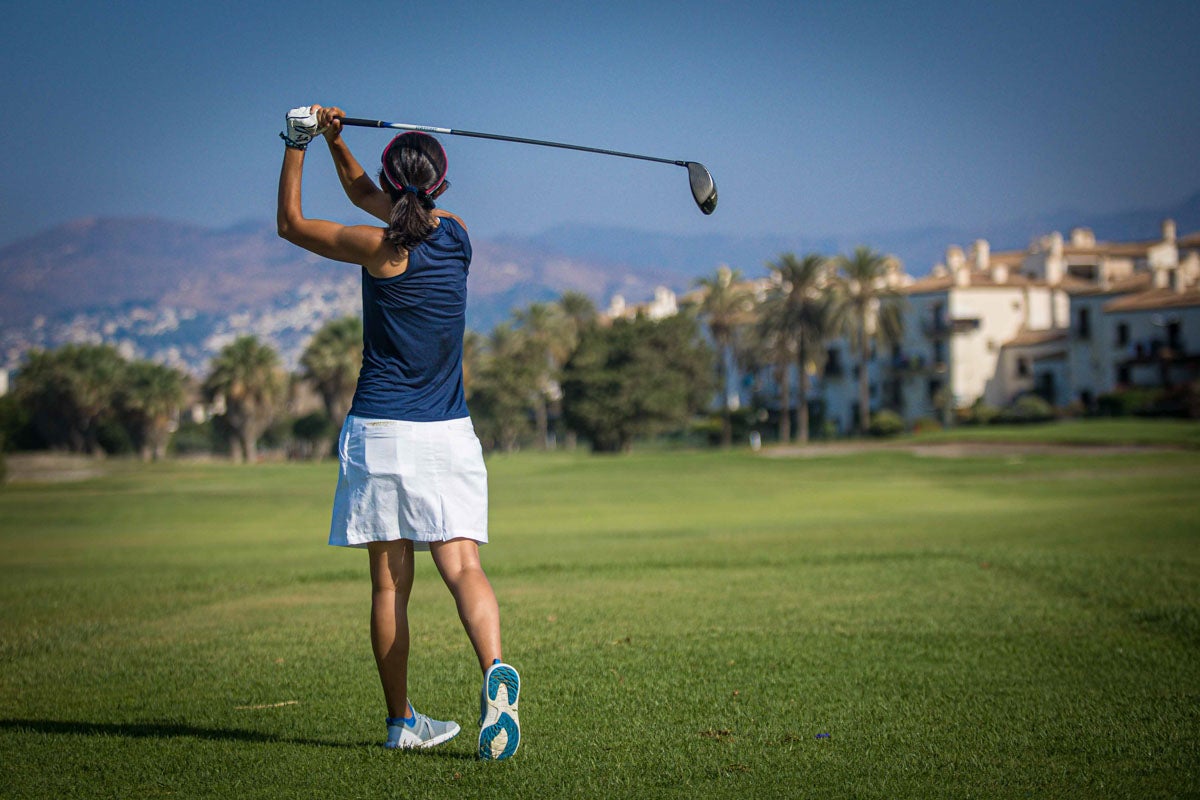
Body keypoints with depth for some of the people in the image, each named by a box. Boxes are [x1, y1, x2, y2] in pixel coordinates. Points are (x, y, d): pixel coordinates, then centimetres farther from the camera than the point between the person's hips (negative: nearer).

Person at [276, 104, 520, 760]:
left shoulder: (379, 248, -8)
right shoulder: (457, 236, 8)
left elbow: (290, 223, 8)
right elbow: (364, 195, 24)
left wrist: (299, 143, 14)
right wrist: (334, 140, 15)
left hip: (380, 430, -3)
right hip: (448, 431, 3)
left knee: (389, 583, 5)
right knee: (463, 566, -7)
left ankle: (401, 723, 13)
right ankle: (494, 670, -34)